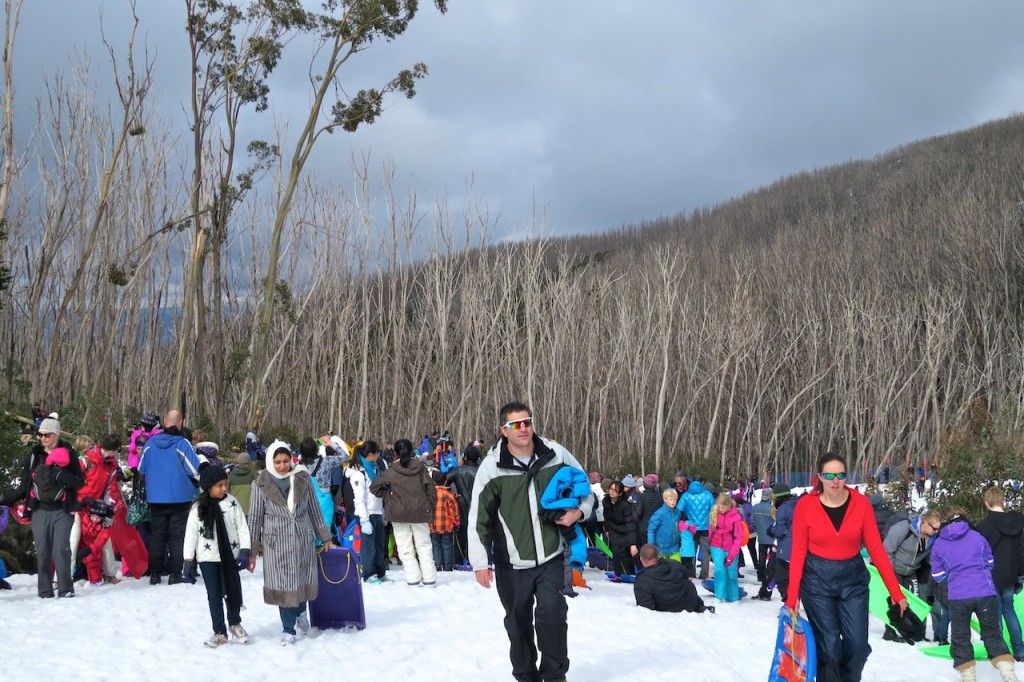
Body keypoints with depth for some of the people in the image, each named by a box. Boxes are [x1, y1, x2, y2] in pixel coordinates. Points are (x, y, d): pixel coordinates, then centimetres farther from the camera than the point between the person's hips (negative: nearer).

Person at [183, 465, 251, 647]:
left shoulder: (232, 503, -3)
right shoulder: (198, 508, -6)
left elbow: (242, 527, -2)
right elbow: (191, 533, -4)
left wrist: (244, 551, -9)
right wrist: (188, 561, -5)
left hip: (230, 555, 1)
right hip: (208, 557, -1)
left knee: (233, 591, 8)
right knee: (214, 596, 4)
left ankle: (234, 624, 31)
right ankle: (219, 632, 13)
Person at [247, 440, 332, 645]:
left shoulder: (303, 478, 0)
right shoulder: (262, 484, -5)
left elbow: (314, 509, 9)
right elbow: (255, 517, -1)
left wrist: (324, 536, 13)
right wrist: (253, 549, -1)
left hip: (303, 538, 2)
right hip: (277, 541, -2)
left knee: (303, 577, 10)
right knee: (284, 582, 1)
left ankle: (300, 611, 41)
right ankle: (288, 630, 13)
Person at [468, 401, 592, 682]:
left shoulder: (556, 454, -5)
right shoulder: (492, 466, -11)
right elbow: (478, 518, -7)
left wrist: (579, 511, -8)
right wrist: (480, 562, -10)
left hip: (551, 558, 0)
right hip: (512, 564, 0)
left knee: (551, 614, -12)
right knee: (518, 624, 10)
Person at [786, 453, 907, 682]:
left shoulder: (861, 504, -6)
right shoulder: (805, 505, -9)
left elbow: (876, 549, -3)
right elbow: (798, 552, -5)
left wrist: (895, 591, -4)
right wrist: (792, 596, -7)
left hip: (853, 579, 2)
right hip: (817, 580, -2)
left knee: (858, 647, 0)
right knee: (829, 648, -4)